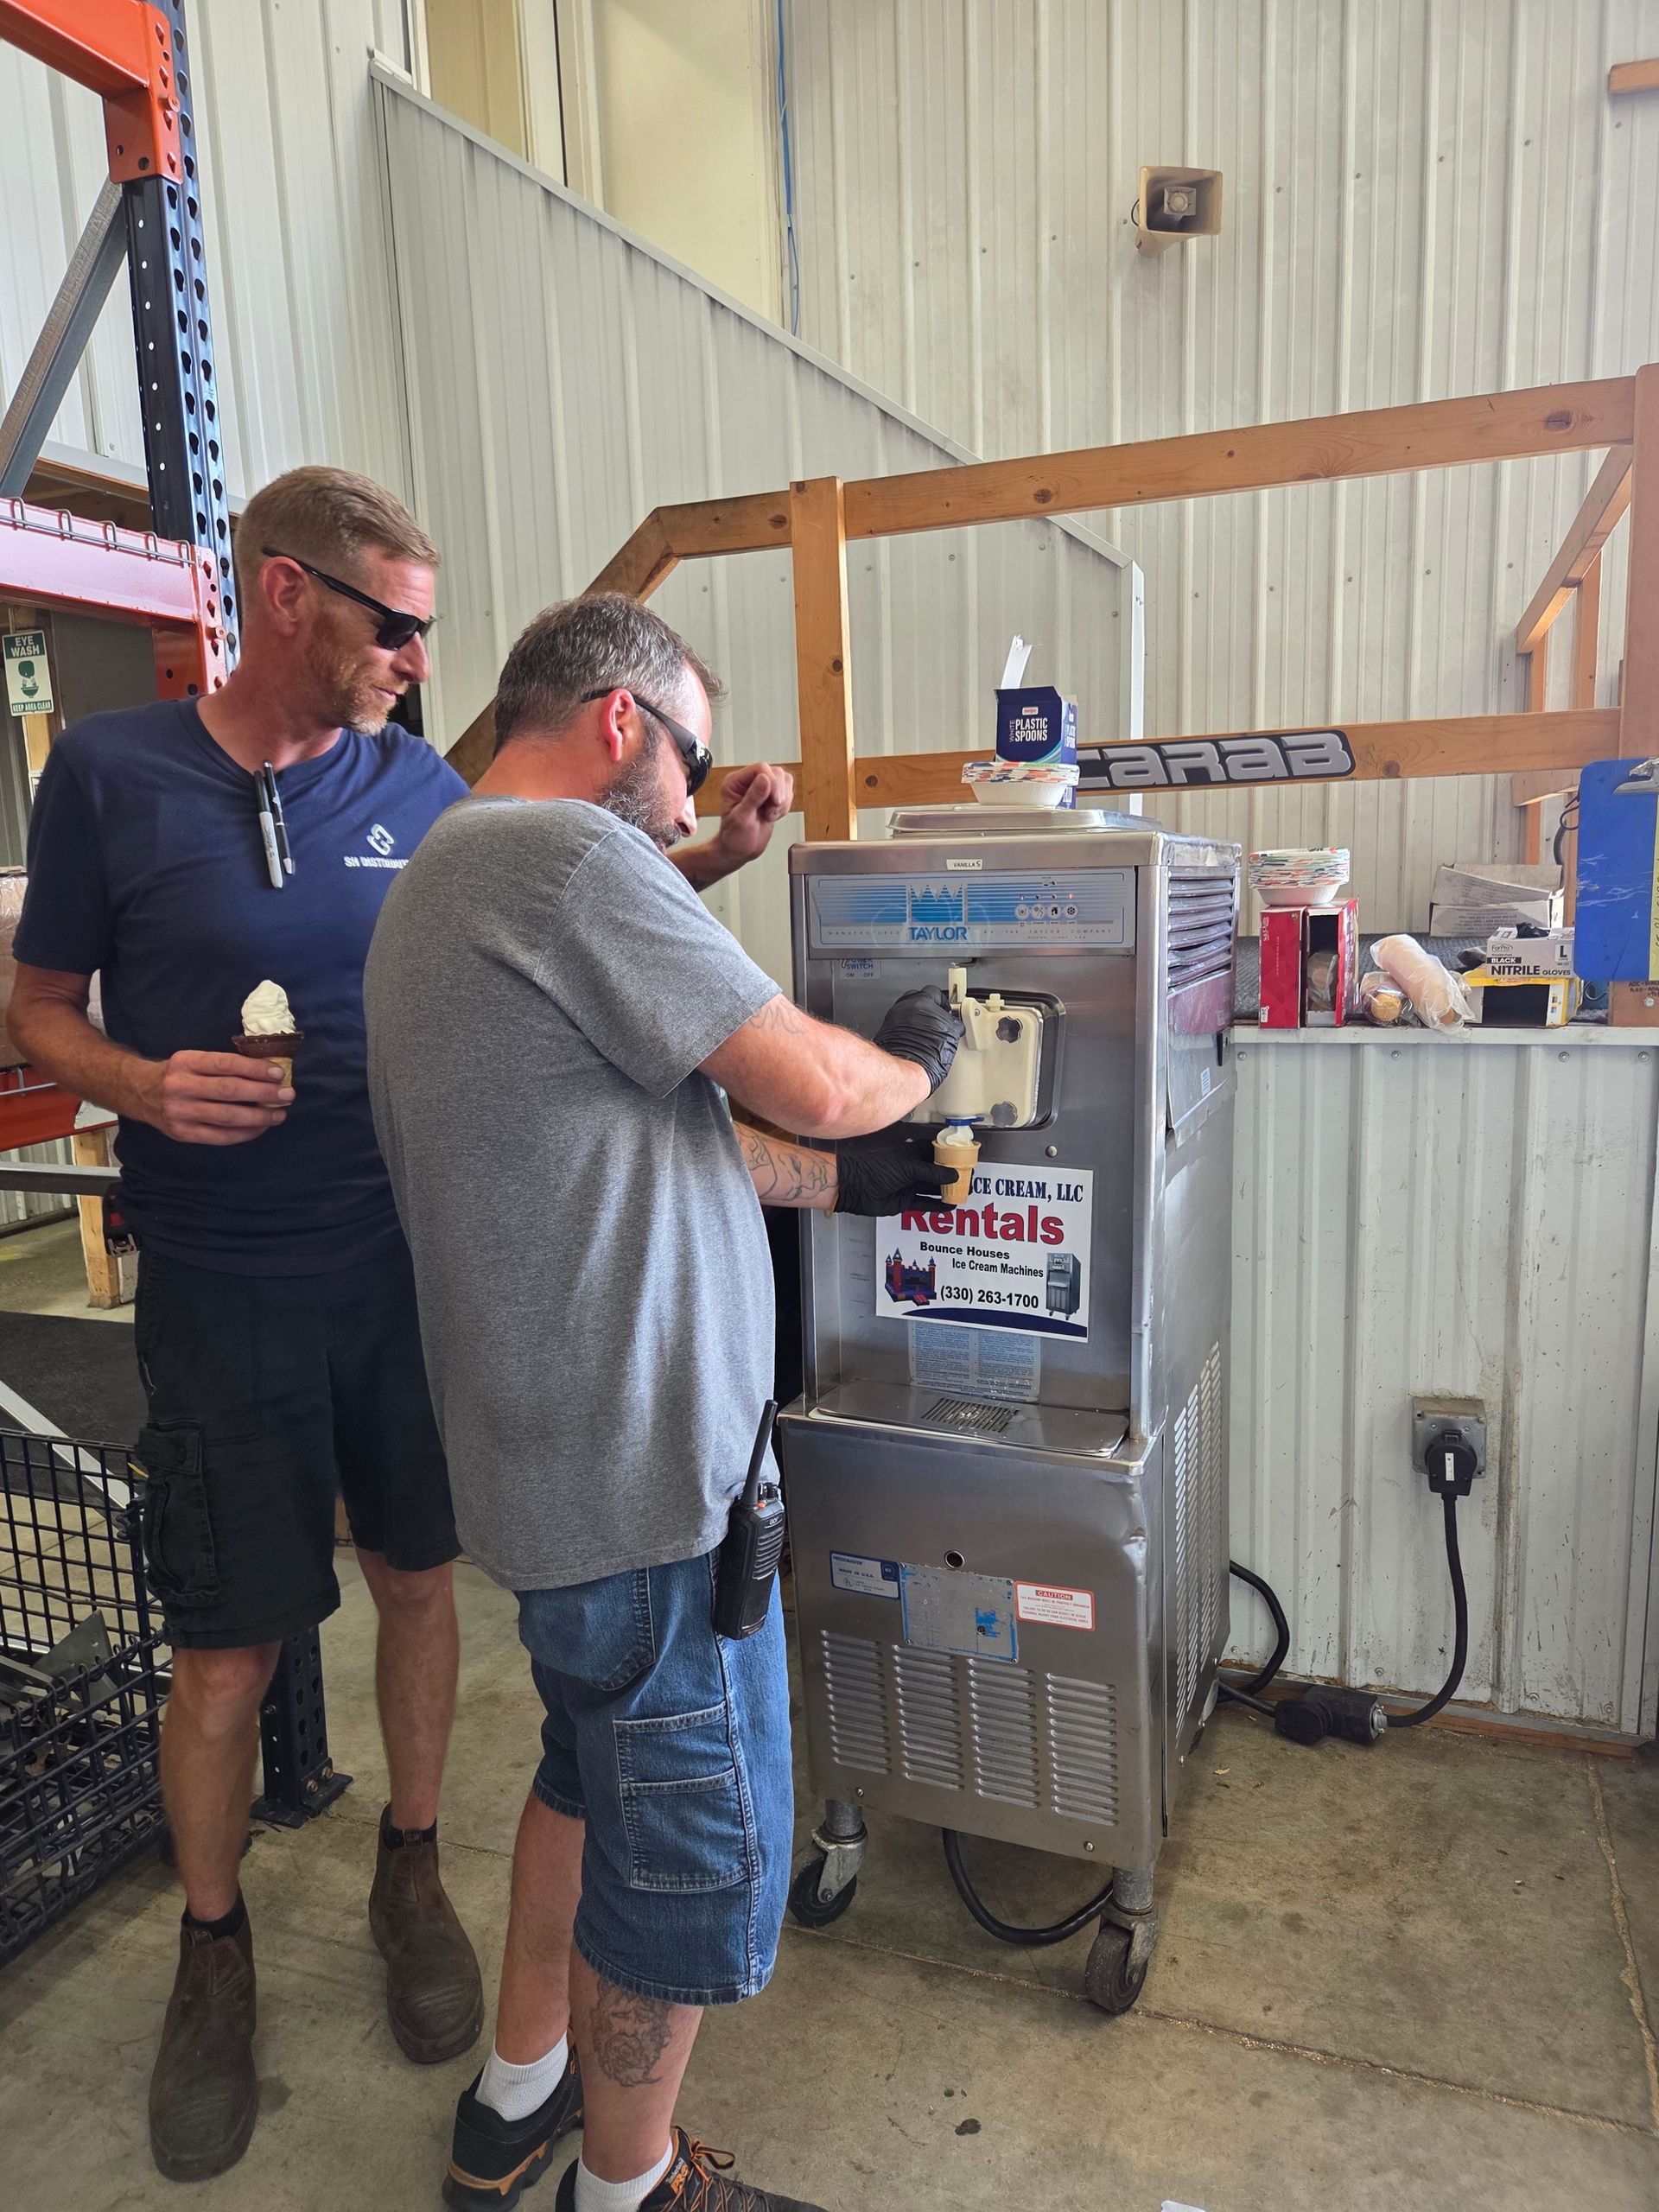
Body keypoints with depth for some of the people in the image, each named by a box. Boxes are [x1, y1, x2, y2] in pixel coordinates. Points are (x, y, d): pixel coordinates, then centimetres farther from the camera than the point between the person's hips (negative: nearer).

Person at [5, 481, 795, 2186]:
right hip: (224, 1286, -2)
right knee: (227, 1647, 8)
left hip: (410, 1260, 3)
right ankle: (212, 1949, 35)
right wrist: (147, 1085, -18)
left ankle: (411, 1877, 40)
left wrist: (709, 858, -4)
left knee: (417, 1579, 15)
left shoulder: (421, 788, 2)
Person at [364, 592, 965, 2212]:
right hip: (642, 1469, -10)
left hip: (563, 1451, 11)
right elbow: (810, 1081, -20)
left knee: (595, 1765, 28)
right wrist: (916, 1059, 2)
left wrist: (847, 1182, 19)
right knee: (696, 1843, 11)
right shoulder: (567, 854, -18)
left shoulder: (442, 880, 15)